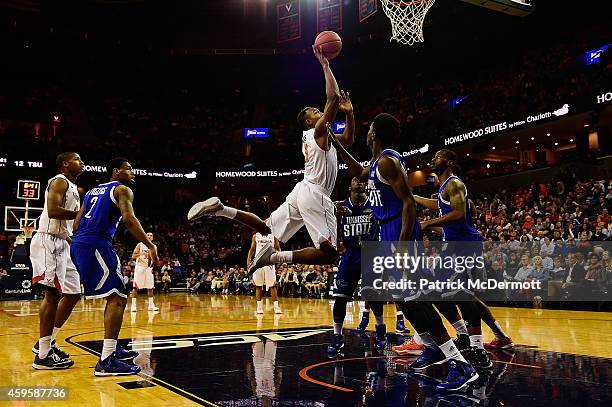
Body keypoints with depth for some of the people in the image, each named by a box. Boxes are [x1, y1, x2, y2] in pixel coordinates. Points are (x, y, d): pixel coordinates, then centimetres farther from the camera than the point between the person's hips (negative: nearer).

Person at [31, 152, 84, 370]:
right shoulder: (59, 181, -8)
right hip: (49, 242, -10)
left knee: (73, 293, 11)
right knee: (53, 294, -11)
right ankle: (43, 356, -6)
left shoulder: (72, 188, 22)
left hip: (62, 244, 10)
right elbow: (53, 210, -23)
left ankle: (47, 341, 20)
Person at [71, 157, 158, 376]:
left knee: (115, 296, 20)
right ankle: (106, 361, -17)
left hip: (78, 244, 9)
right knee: (117, 298, -10)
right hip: (97, 245, -9)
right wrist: (150, 245, -15)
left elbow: (76, 224, 22)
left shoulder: (92, 191, 27)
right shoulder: (123, 190, 3)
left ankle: (113, 348, 27)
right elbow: (128, 218, -15)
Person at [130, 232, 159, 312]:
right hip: (140, 267, -4)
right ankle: (133, 305, -3)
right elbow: (133, 256, -5)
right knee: (135, 287, -7)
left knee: (150, 287, 4)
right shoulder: (140, 244, -3)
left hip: (148, 268, 4)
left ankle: (151, 305, 11)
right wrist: (140, 254, -22)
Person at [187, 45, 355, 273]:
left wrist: (349, 113, 20)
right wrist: (325, 66, -6)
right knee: (329, 253, -12)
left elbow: (348, 140, 33)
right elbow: (333, 97, -15)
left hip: (303, 191, 9)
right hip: (314, 193, -9)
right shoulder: (318, 131, -3)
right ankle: (276, 257, -21)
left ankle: (220, 209, -1)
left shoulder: (315, 137, 24)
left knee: (266, 228, 14)